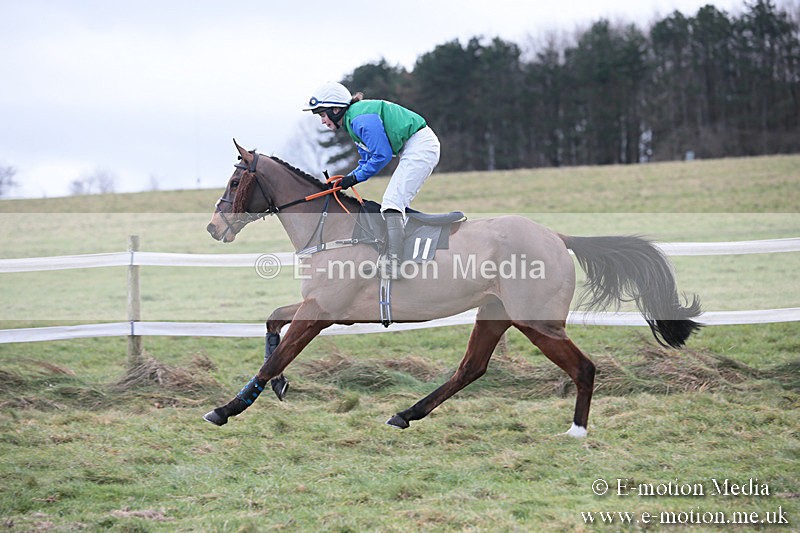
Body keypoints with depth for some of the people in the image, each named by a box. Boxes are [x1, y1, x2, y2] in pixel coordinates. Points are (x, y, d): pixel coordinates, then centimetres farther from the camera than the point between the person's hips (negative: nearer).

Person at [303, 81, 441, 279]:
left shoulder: (362, 119, -19)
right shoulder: (353, 121, 14)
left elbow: (382, 155, -19)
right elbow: (367, 160, 18)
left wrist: (355, 177, -11)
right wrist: (345, 180, 5)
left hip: (421, 147, -11)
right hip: (415, 150, 11)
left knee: (392, 201, -18)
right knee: (398, 203, 13)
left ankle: (393, 261, -27)